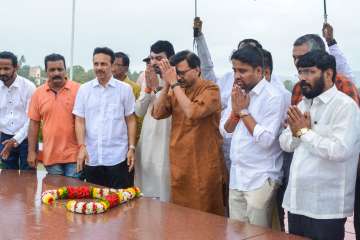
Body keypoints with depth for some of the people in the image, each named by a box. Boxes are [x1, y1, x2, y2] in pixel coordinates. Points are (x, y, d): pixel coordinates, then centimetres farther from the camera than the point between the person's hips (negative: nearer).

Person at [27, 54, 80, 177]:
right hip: (50, 156, 3)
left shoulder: (78, 90, -5)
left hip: (74, 155, -3)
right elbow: (34, 123, 8)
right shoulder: (38, 93, 4)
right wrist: (32, 151, 4)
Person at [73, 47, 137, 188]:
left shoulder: (125, 89, 1)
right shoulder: (84, 89, 6)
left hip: (118, 157, -2)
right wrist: (82, 146, -6)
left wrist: (131, 148, -3)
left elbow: (131, 120, 3)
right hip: (91, 158, 2)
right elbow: (79, 120, 5)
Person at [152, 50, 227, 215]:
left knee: (205, 214, 4)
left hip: (204, 164, -5)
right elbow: (157, 113, -1)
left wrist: (174, 84, -17)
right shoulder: (175, 91, 9)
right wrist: (167, 85, -9)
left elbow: (192, 112, -24)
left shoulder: (210, 89, -9)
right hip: (179, 163, 5)